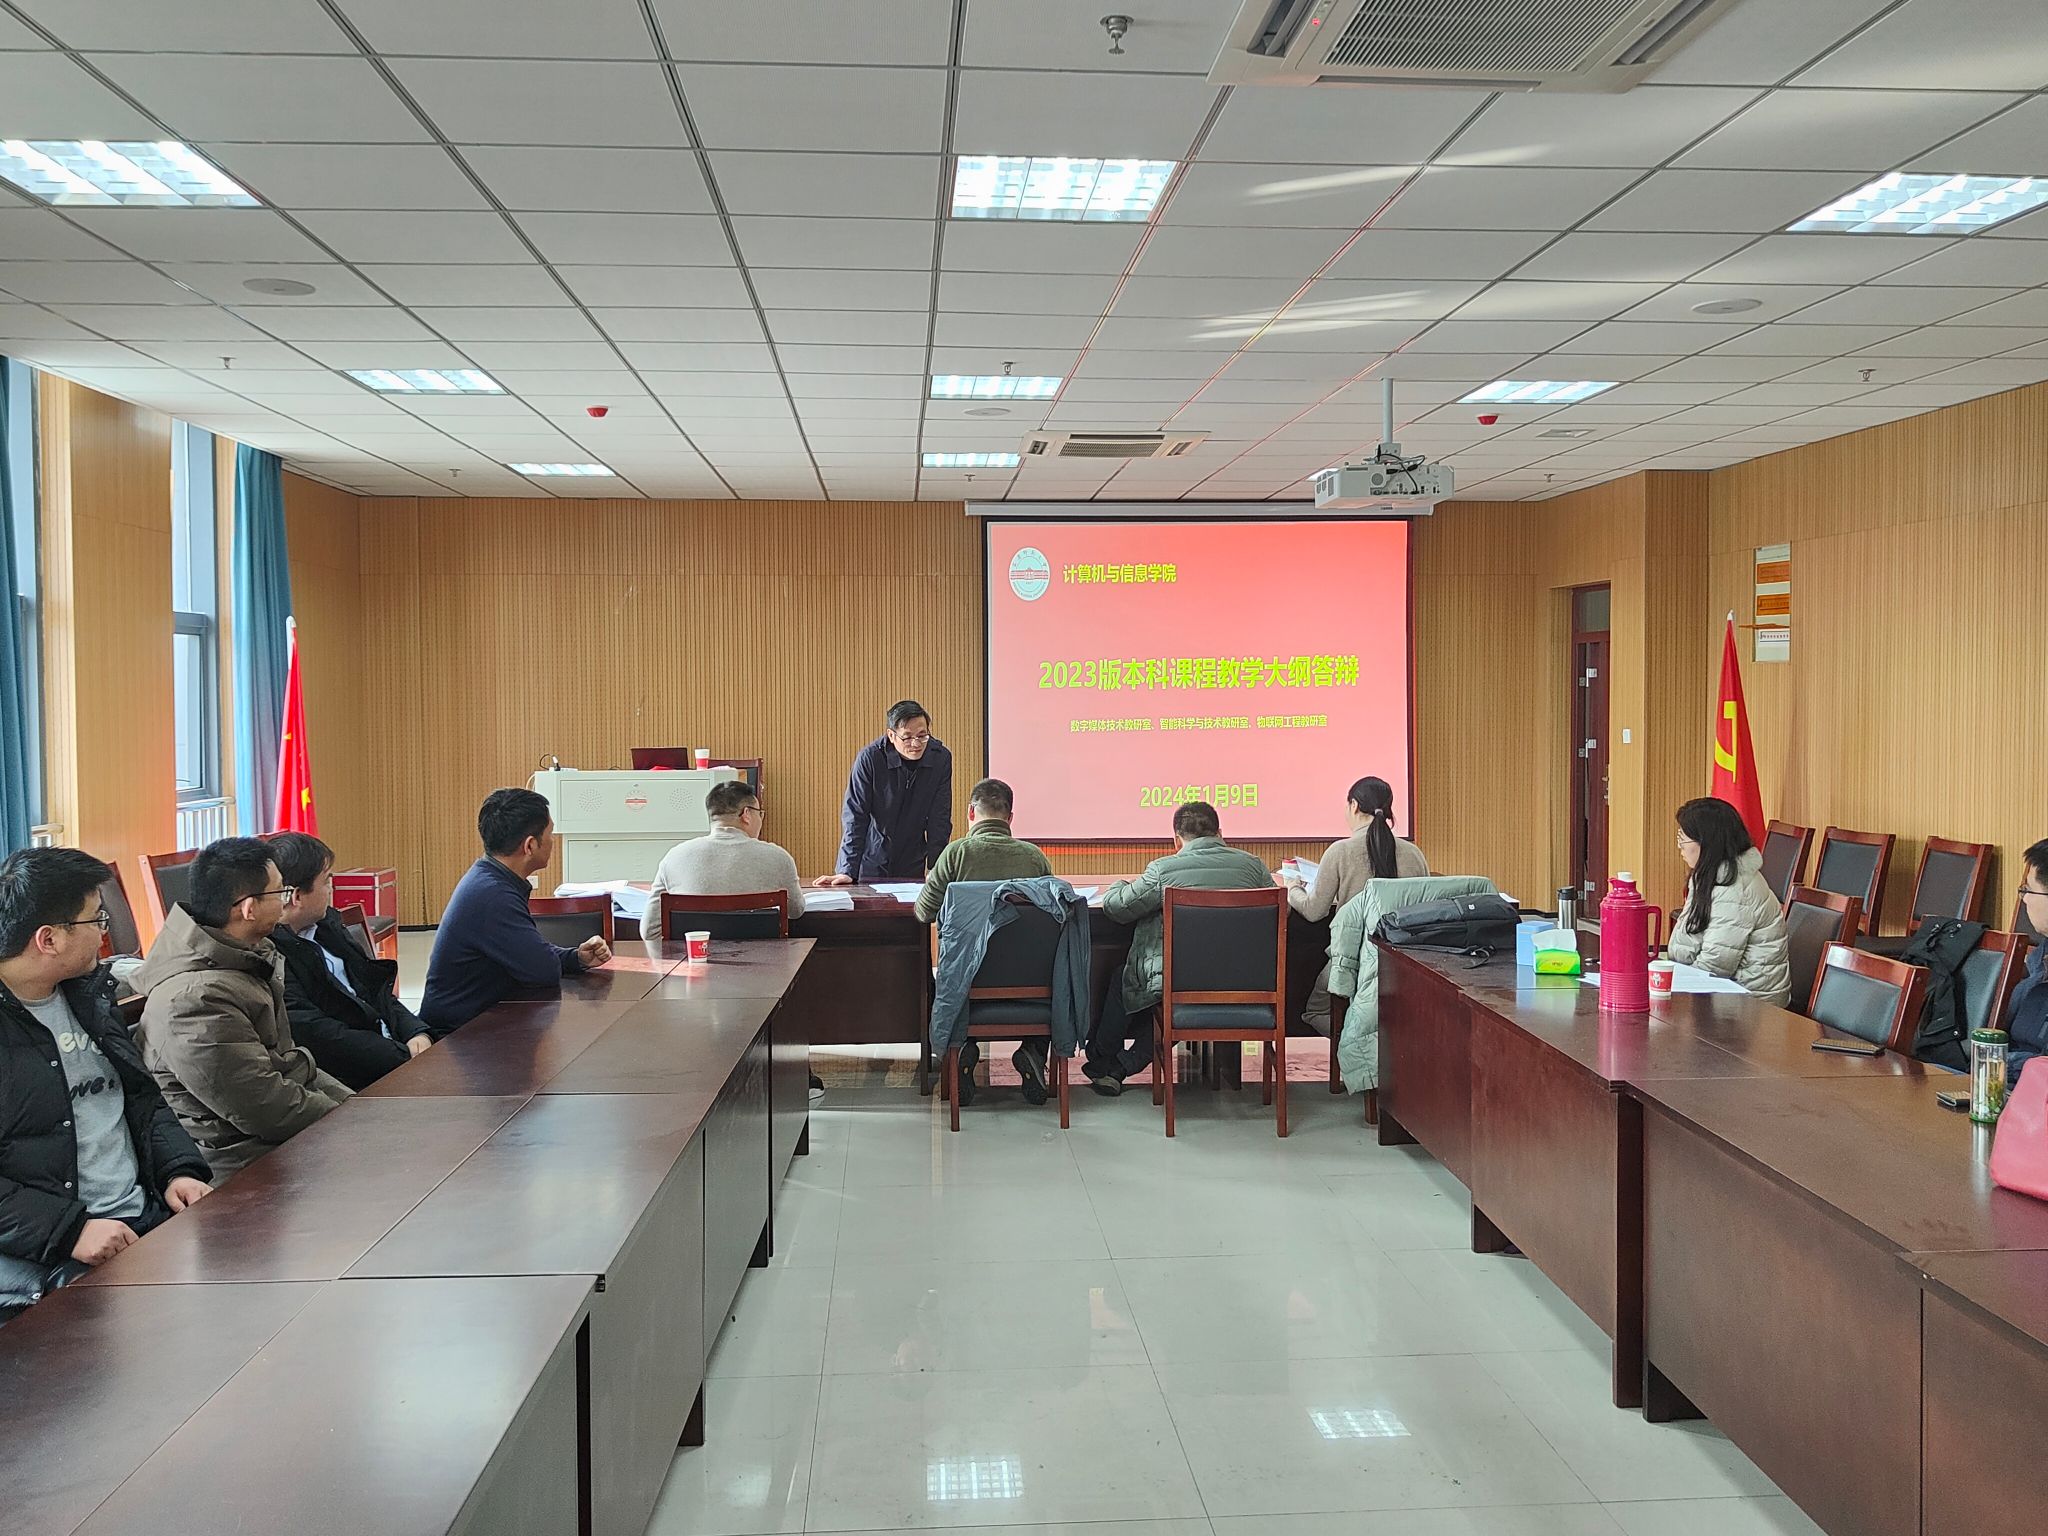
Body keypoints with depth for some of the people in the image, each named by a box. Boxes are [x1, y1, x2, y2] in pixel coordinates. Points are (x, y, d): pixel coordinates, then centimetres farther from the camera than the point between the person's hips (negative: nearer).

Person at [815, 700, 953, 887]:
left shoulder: (941, 758, -10)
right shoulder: (869, 758, -19)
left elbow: (940, 820, -5)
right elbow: (855, 817, -17)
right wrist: (848, 871, -22)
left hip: (913, 866, 2)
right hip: (871, 864, -2)